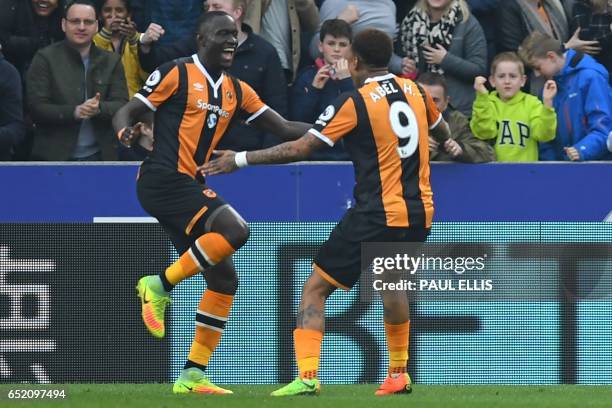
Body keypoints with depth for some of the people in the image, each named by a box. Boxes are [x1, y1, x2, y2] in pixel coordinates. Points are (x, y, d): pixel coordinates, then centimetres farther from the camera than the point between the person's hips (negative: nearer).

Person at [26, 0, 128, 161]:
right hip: (54, 157, -2)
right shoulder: (45, 59, 1)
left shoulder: (111, 61, 10)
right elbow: (36, 108, -6)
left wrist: (100, 108, -20)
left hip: (99, 156, 2)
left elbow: (122, 105, 3)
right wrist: (74, 112, -21)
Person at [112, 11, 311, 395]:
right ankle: (160, 285, -13)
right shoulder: (176, 73, -3)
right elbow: (127, 112, -3)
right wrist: (126, 130, -27)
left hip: (188, 189, 8)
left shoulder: (237, 91, 16)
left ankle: (193, 375, 8)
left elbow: (285, 129, 16)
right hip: (163, 179, -8)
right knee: (235, 229, -27)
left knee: (225, 278, 4)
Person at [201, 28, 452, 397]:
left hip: (377, 217, -6)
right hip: (419, 214, 6)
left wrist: (241, 159, -5)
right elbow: (442, 133, 25)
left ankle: (307, 377, -16)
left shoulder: (355, 102, -9)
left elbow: (300, 148, -11)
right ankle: (398, 374, 34)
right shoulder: (414, 90, 7)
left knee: (315, 289, -1)